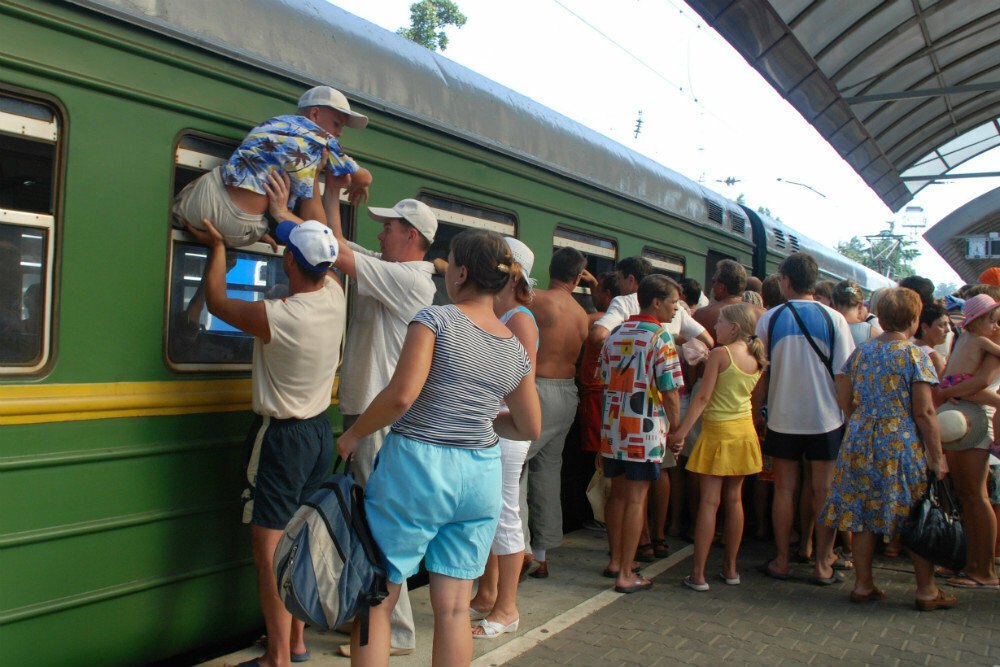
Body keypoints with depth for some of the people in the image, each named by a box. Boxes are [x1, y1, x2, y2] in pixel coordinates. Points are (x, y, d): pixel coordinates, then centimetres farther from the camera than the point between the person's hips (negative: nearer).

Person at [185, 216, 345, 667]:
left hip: (281, 439, -7)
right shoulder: (334, 295, -6)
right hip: (321, 433, 8)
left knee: (270, 550, 0)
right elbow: (322, 252, 17)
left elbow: (217, 302, -5)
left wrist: (217, 247, 8)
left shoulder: (275, 317, -24)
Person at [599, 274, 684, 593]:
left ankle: (615, 561, 28)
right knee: (636, 499, 0)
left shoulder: (615, 334, 9)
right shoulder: (660, 337, -11)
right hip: (645, 429, -6)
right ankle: (625, 575, 5)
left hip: (613, 428, 6)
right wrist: (676, 429, -1)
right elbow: (670, 391, -12)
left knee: (618, 493, 16)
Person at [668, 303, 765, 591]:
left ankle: (698, 574, -1)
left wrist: (681, 432, -15)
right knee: (734, 499, 13)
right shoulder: (757, 358, 4)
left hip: (718, 430, -6)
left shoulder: (720, 354, -14)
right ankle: (731, 569, 21)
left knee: (709, 501, -4)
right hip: (745, 429, 6)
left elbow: (703, 397, -17)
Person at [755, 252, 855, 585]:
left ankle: (781, 560, 17)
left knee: (784, 488, 10)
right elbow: (845, 373, -5)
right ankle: (824, 563, 14)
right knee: (824, 491, 7)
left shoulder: (769, 318, -5)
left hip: (783, 417, 1)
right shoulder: (834, 319, -6)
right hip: (825, 417, 0)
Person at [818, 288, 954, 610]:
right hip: (902, 444, -5)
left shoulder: (860, 352, 5)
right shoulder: (915, 356, -10)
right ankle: (927, 590, 16)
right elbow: (924, 412, -12)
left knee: (864, 514, 10)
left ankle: (863, 584, 17)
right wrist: (937, 457, -6)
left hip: (860, 442, 5)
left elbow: (844, 399, 9)